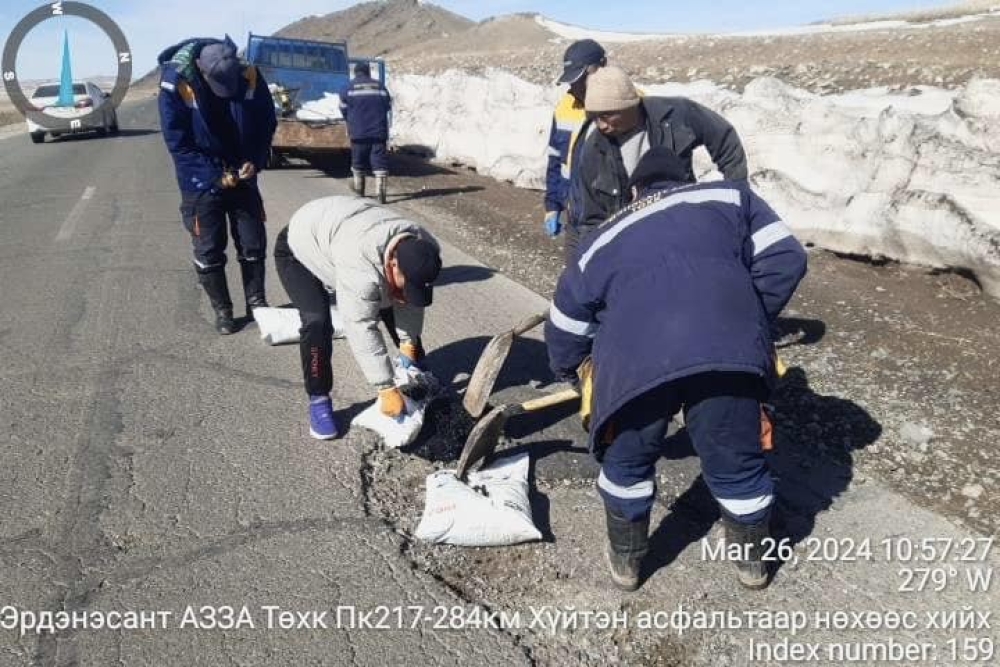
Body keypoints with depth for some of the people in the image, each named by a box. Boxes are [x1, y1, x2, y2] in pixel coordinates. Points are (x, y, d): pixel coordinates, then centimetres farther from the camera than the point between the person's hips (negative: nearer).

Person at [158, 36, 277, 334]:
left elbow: (267, 125, 0)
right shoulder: (176, 84, -19)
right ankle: (222, 310, 19)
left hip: (243, 179, 3)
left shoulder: (250, 77, -13)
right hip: (202, 184, -2)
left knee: (254, 245, 9)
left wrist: (255, 162, -14)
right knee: (209, 251, 4)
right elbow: (177, 143, -14)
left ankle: (256, 303, 25)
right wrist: (215, 176, -22)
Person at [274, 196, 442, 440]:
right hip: (299, 247, -6)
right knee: (317, 320, -24)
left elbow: (408, 302, -8)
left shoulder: (421, 248, -23)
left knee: (392, 304, 5)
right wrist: (387, 389, -38)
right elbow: (361, 328, -41)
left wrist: (408, 343, -14)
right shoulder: (361, 264, -45)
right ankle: (318, 401, -6)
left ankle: (418, 372, 26)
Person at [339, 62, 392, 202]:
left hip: (358, 130, -1)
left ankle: (359, 186, 29)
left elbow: (343, 107, 6)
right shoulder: (380, 86, 9)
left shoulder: (350, 86, 3)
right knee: (379, 159, -2)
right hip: (379, 130, 1)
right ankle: (380, 189, -12)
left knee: (358, 158, 14)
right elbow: (388, 105, 14)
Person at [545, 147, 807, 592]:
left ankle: (625, 561, 42)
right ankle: (753, 562, 44)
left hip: (635, 363, 1)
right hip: (727, 354, 0)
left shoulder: (602, 241, 32)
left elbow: (565, 325, 38)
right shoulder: (730, 196, 28)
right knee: (738, 465, 22)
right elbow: (785, 260, 16)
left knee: (627, 462, 26)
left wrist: (572, 372, 57)